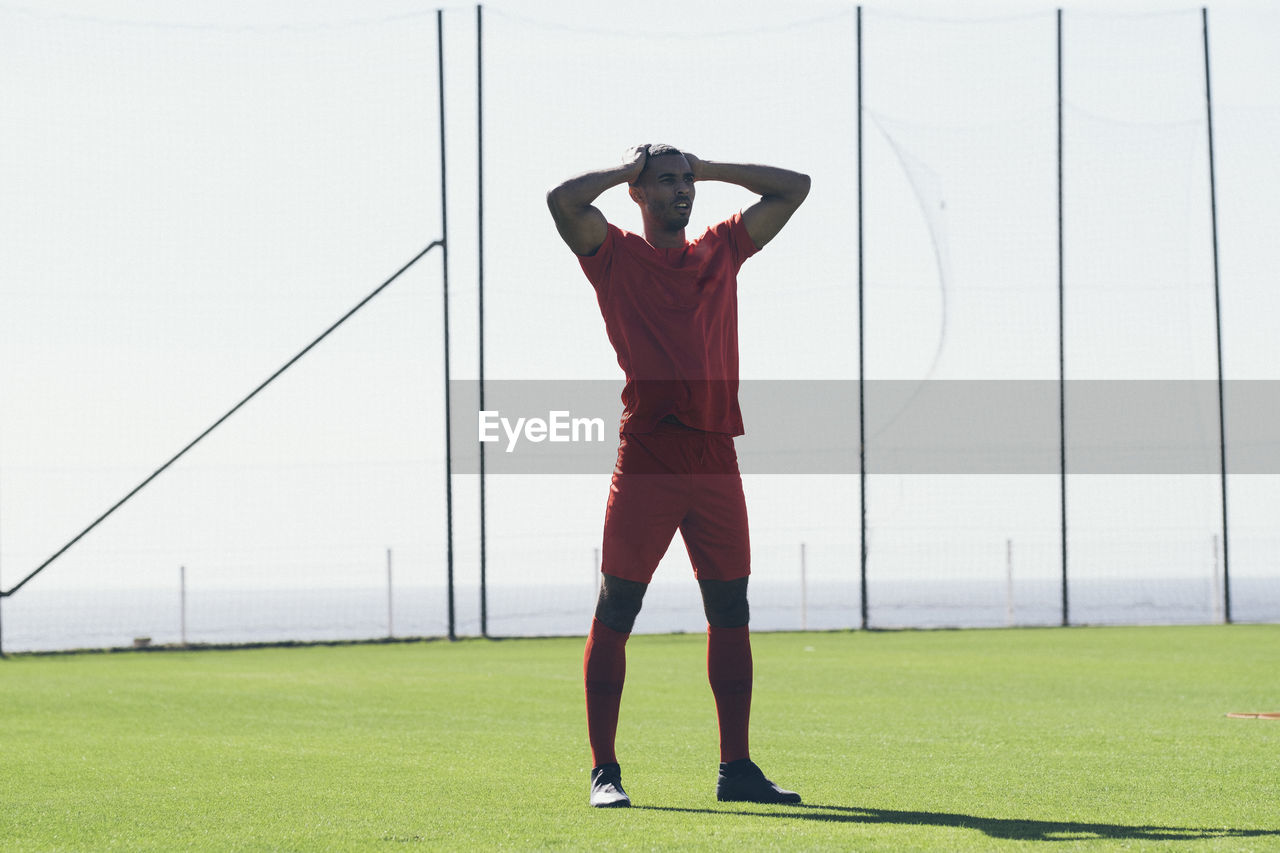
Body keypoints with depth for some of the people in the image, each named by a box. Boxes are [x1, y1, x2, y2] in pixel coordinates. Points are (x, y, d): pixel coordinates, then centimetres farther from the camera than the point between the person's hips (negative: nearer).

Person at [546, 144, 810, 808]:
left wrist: (710, 169, 17)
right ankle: (604, 770, -1)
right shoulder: (615, 254, 5)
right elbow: (562, 200, -12)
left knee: (731, 610, 6)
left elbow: (794, 187, 22)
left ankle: (736, 767, 12)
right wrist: (625, 169, 3)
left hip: (715, 455, 5)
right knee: (616, 609, -5)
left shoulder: (722, 250, 18)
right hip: (646, 455, -5)